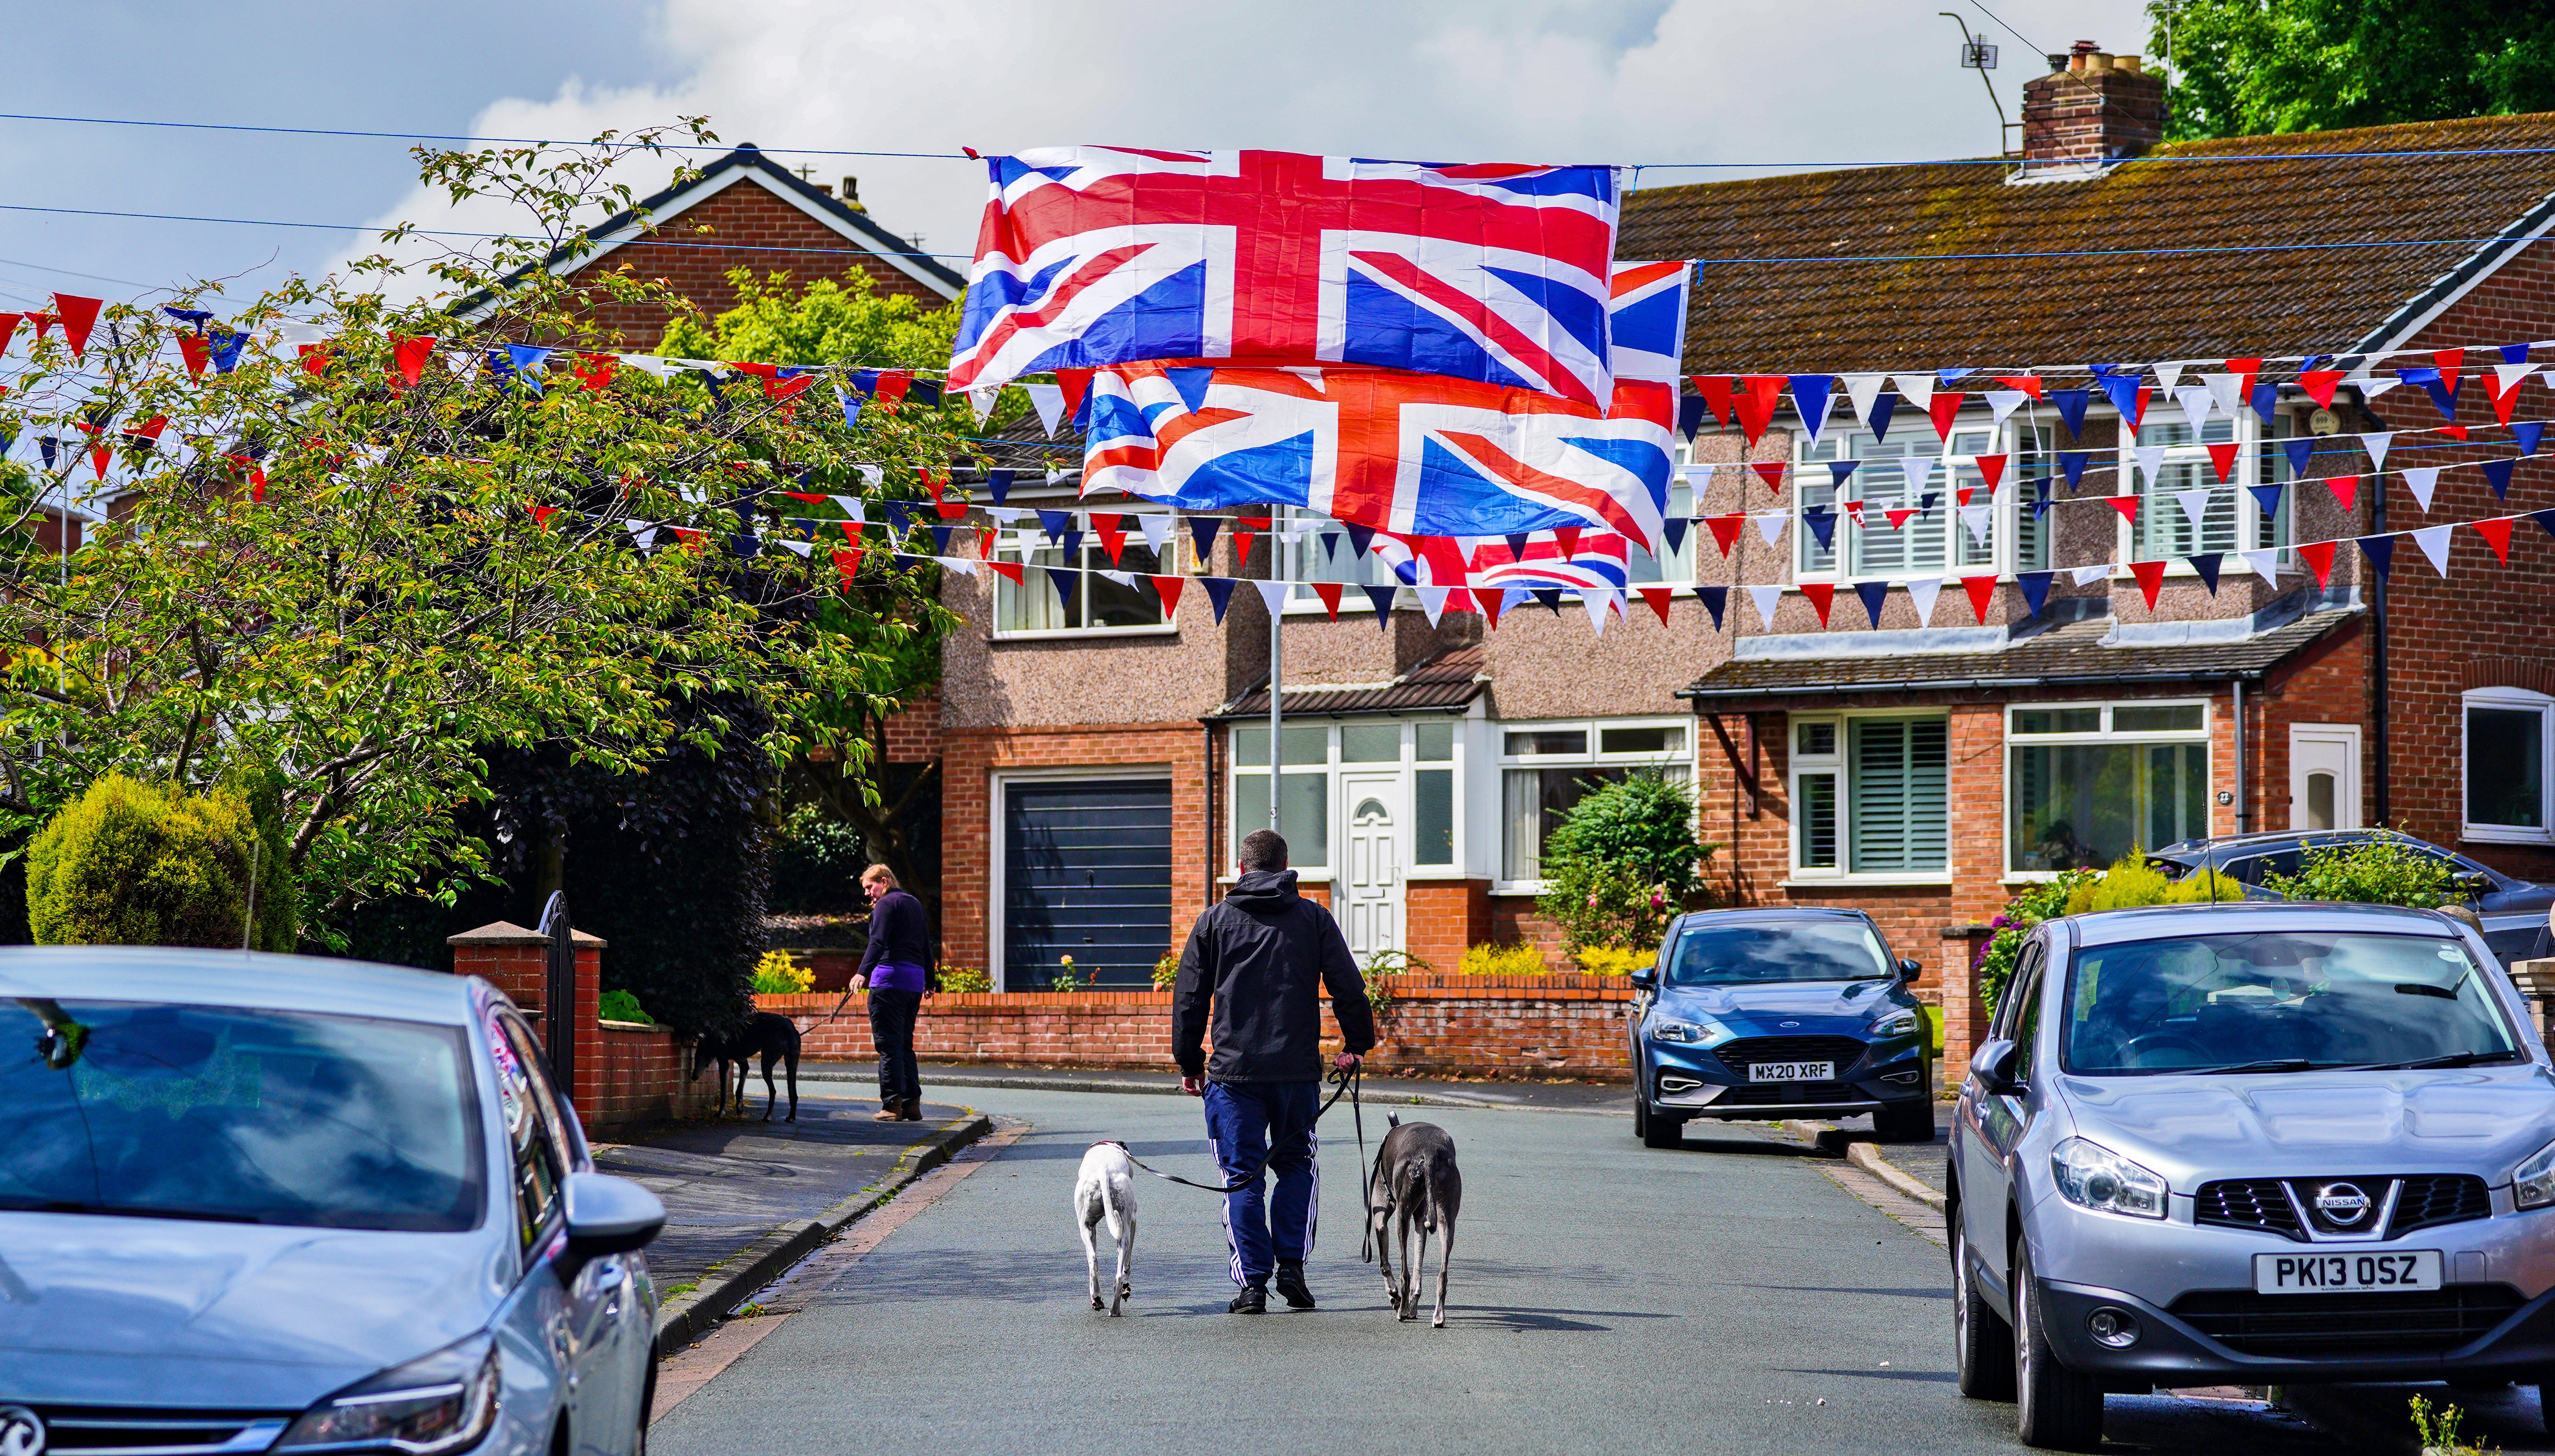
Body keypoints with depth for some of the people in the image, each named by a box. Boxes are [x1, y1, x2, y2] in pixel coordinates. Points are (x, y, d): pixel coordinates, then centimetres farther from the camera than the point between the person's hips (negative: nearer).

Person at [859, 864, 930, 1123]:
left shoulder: (886, 904, -3)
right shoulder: (915, 904, 22)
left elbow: (878, 942, -18)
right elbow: (927, 946, 25)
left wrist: (863, 972, -30)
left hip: (890, 978, -8)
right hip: (915, 980, 8)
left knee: (888, 1044, -7)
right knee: (904, 1044, 14)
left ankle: (892, 1104, -11)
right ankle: (912, 1104, 9)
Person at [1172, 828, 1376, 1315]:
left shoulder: (1215, 920, 4)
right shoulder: (1313, 918, 4)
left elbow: (1189, 997, 5)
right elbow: (1348, 987, 1)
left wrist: (1189, 1063, 12)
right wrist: (1357, 1045, 13)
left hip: (1234, 1071, -1)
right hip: (1298, 1069, 1)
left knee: (1243, 1177, 4)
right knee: (1296, 1165, 17)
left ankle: (1252, 1283, 0)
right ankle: (1291, 1265, 5)